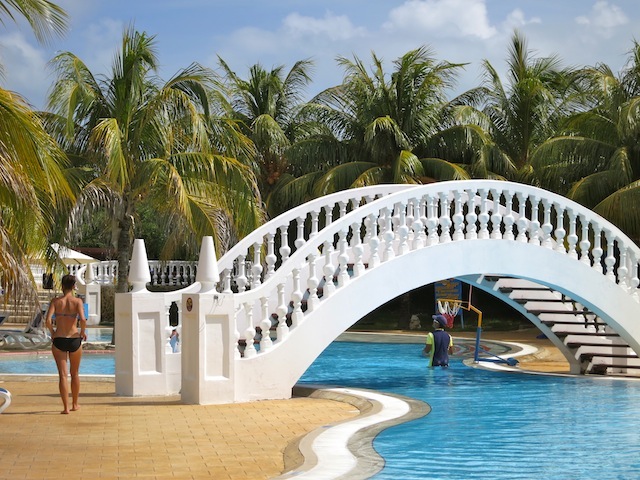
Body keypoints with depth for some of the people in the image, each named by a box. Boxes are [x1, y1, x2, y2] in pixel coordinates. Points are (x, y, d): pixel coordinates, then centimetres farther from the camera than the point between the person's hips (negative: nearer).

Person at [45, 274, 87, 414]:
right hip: (74, 340, 0)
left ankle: (66, 407, -5)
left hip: (59, 340, 0)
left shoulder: (56, 301, -2)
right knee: (75, 374, 18)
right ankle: (75, 404, 29)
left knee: (62, 375, 1)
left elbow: (48, 321, -13)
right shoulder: (77, 301, -5)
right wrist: (83, 332, -1)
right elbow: (83, 320, -19)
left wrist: (52, 333, 4)